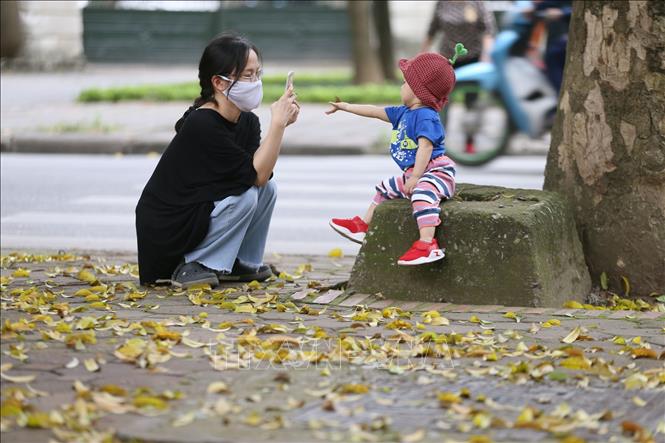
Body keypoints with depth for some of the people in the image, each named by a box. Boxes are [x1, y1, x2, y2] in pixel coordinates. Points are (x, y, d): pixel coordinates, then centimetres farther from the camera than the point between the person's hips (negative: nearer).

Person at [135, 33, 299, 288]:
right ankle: (191, 266, -11)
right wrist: (277, 123, -26)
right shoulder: (202, 125, -25)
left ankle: (241, 263, 9)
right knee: (246, 196, -23)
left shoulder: (247, 122, 3)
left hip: (200, 214, 8)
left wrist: (280, 124, -17)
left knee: (267, 190, -4)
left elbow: (262, 172, -11)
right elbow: (256, 175, -25)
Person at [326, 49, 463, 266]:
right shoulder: (403, 113, 13)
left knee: (422, 194, -40)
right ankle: (362, 226, 44)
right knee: (386, 189, 28)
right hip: (412, 173, 12)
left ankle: (427, 244, -54)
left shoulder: (426, 116, -18)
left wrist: (415, 178, -31)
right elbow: (376, 112, 24)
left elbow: (425, 147, -27)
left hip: (435, 171, -12)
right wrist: (346, 107, 31)